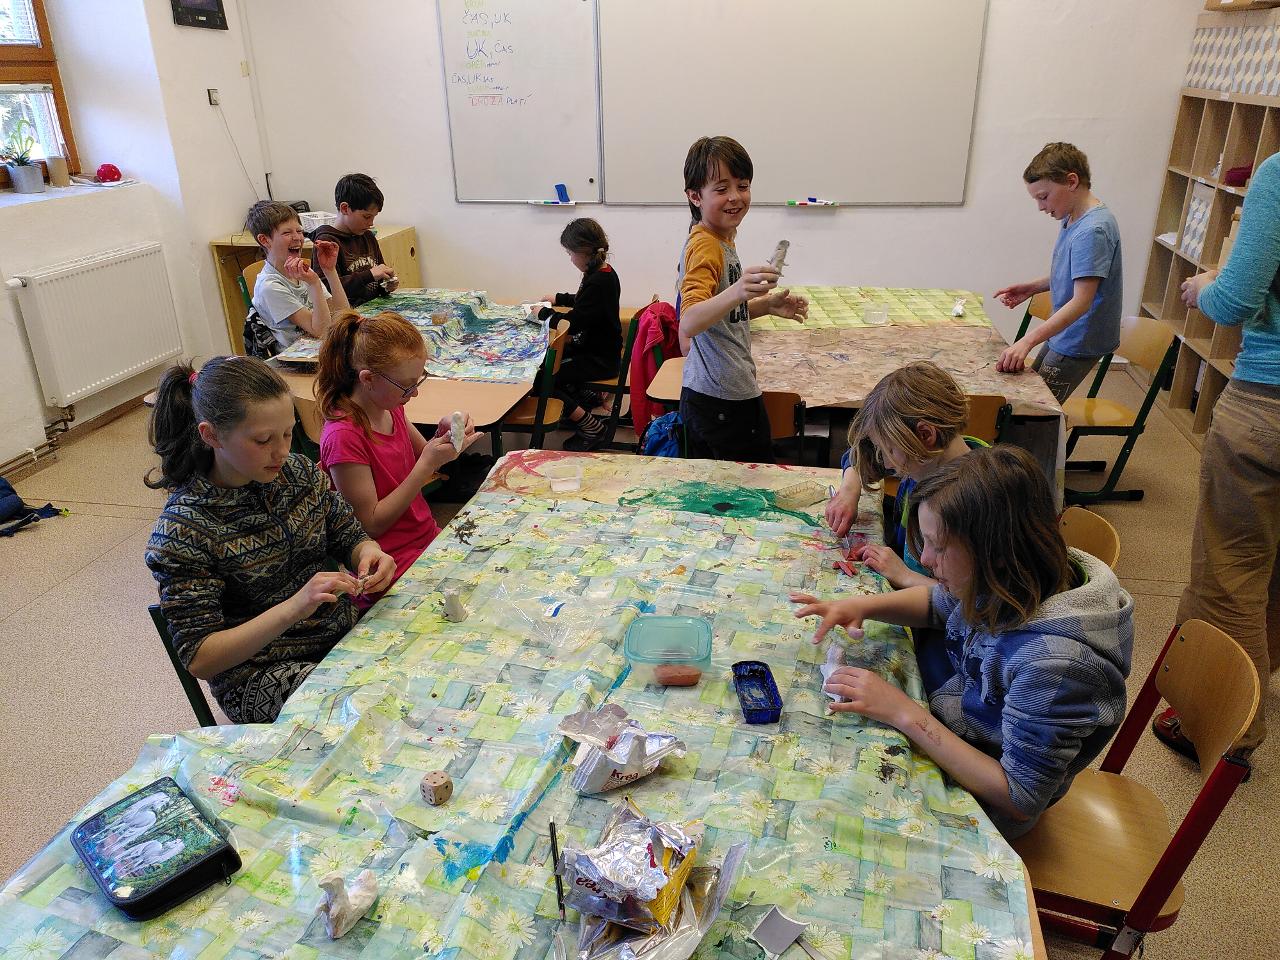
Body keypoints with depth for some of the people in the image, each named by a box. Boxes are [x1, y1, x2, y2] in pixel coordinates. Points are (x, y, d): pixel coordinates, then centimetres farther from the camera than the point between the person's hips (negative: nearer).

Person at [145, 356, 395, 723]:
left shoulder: (299, 471, -2)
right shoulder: (182, 529, -16)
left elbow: (349, 537, 11)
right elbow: (199, 659, -16)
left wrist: (369, 552, -15)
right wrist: (294, 608, -31)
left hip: (345, 631, 6)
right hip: (258, 676, -6)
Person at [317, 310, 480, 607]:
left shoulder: (390, 407, 1)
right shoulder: (343, 437, -23)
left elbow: (421, 457, 16)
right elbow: (372, 524, -19)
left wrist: (444, 432, -6)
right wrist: (427, 465, -23)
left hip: (428, 538, 8)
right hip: (393, 568, -8)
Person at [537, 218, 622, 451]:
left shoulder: (598, 281, -25)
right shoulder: (604, 273, 6)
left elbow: (572, 323, -25)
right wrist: (557, 298, 25)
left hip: (599, 360, -10)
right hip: (596, 349, 10)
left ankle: (593, 428, -7)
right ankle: (584, 395, 20)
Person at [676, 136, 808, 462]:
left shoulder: (720, 240, 14)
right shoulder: (705, 246, -18)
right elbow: (688, 323, -34)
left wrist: (766, 304, 13)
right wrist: (737, 292, -49)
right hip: (726, 401, -10)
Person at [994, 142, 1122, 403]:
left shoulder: (1092, 231, -25)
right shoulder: (1073, 218, 5)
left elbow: (1082, 301, -31)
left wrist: (1027, 341, -38)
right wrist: (1032, 287, 2)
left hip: (1078, 344, -10)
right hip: (1063, 334, 10)